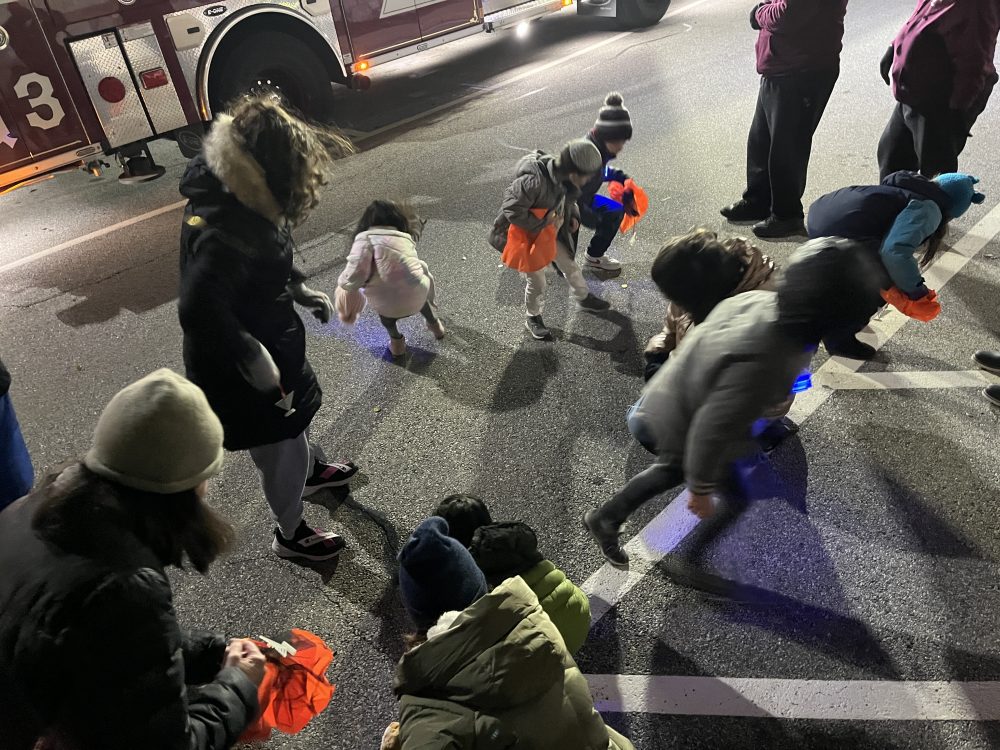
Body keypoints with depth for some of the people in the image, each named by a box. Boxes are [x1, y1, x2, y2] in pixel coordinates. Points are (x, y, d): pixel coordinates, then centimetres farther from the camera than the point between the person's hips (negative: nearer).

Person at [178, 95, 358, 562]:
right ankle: (289, 534, 38)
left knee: (299, 415, 32)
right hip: (240, 367, -9)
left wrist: (298, 289, 8)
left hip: (268, 341, 9)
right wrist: (253, 360, -35)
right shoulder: (225, 230, -36)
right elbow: (198, 310, -44)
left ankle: (311, 471, 62)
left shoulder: (238, 197, -5)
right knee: (281, 450, 11)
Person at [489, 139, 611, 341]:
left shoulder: (564, 175, -14)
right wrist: (542, 224, -27)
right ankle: (533, 318, 33)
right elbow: (513, 211, -34)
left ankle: (584, 298, 47)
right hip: (527, 235, -7)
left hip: (551, 231, 7)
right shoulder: (534, 180, -39)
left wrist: (573, 216, -4)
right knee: (536, 280, 7)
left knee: (569, 265, 22)